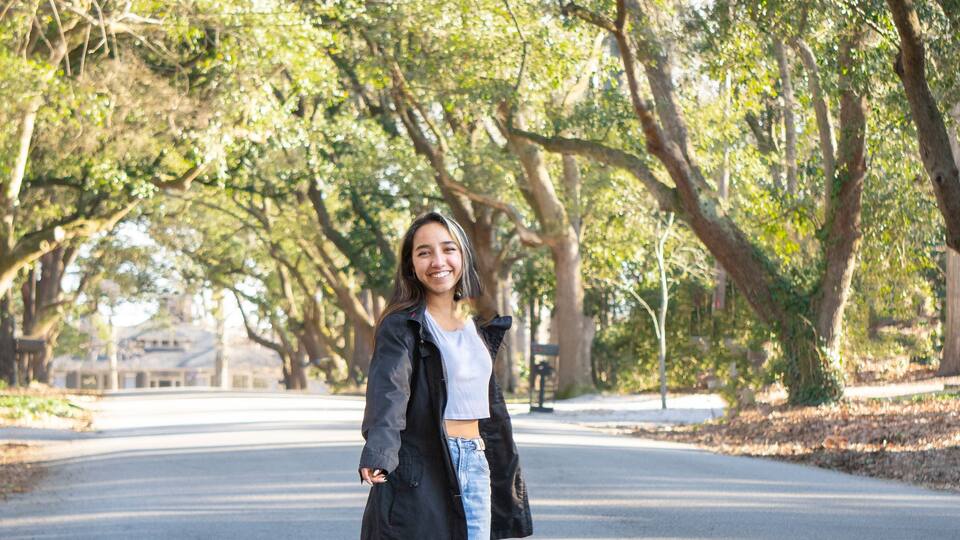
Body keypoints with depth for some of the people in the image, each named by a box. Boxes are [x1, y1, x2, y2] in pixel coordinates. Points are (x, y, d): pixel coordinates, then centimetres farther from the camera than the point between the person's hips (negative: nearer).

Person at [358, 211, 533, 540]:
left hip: (476, 467, 6)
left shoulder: (478, 326, 14)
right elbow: (388, 388, -24)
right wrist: (378, 451, -42)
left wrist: (508, 473, 24)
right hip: (419, 475, -6)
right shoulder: (401, 325, -7)